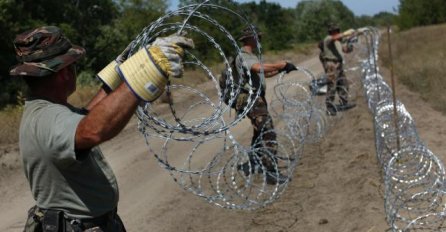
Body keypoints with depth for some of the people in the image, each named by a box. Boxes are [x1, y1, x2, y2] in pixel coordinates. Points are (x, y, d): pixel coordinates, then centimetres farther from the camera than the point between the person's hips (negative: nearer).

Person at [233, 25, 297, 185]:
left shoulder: (251, 56, 19)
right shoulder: (243, 56, -14)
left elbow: (264, 73, 20)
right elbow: (259, 68, -31)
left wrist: (281, 69, 9)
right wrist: (281, 64, -26)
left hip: (257, 98, 11)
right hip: (251, 99, -11)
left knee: (260, 133, 21)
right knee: (268, 134, -15)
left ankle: (253, 164, 34)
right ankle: (272, 173, -16)